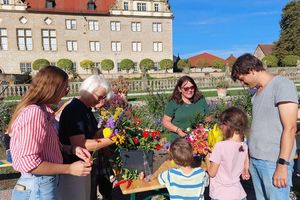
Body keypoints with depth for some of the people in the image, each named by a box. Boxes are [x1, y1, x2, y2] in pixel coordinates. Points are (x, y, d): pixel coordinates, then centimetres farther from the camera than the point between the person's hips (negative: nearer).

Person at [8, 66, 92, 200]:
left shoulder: (43, 111, 6)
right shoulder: (34, 113, -23)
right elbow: (29, 163, -26)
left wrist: (71, 149, -1)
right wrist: (69, 169, -20)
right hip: (37, 188, -9)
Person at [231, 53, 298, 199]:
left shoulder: (282, 85, -8)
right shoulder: (258, 92, 13)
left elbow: (290, 127, -14)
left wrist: (282, 164, -17)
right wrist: (249, 157, 12)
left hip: (274, 162, -7)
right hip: (255, 160, 7)